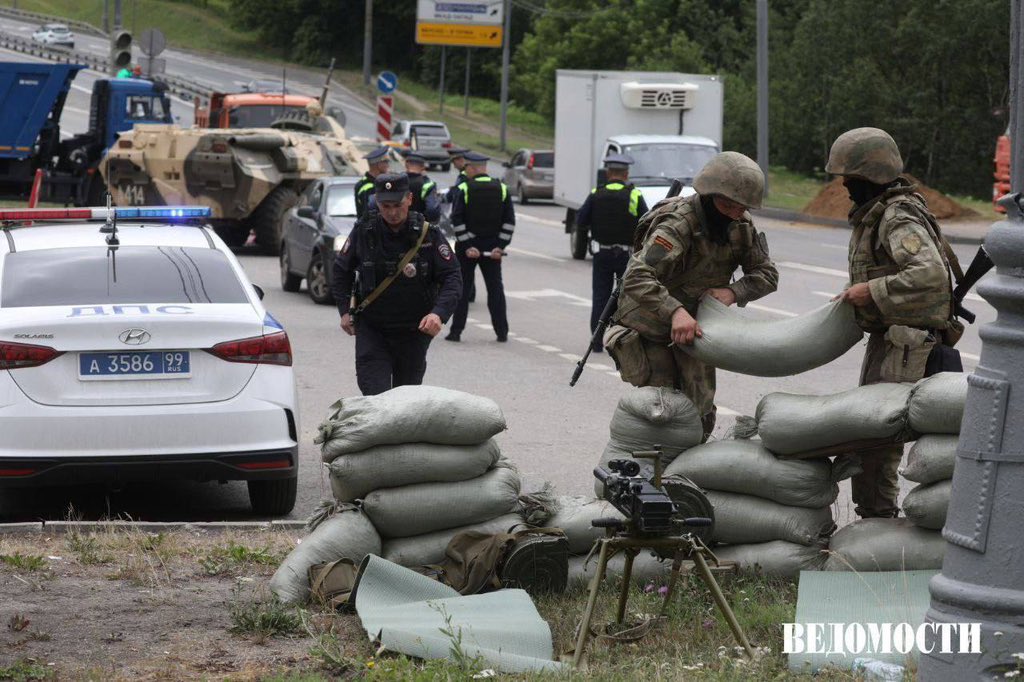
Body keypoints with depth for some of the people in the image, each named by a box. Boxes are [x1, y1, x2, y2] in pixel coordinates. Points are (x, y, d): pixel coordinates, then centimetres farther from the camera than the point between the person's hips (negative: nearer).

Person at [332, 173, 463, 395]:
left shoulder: (428, 234, -8)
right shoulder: (364, 231, -4)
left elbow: (452, 278, -9)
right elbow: (342, 269, 13)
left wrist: (439, 313, -25)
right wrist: (345, 310, 4)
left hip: (414, 331, 0)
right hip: (371, 329, 0)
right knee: (374, 396, -14)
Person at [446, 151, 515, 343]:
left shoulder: (464, 189, -9)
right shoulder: (501, 189, 1)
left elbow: (457, 220, -13)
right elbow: (510, 221, -2)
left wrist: (467, 246, -11)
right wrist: (500, 246, -3)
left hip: (467, 247, -3)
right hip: (492, 247, 3)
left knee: (462, 288, 5)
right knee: (495, 288, 8)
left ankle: (456, 331, 4)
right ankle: (502, 332, 7)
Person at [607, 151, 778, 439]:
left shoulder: (741, 226, -5)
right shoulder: (677, 225, -28)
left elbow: (767, 274, 1)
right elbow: (637, 280, -39)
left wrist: (733, 291, -20)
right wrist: (675, 312, -54)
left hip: (694, 326, 6)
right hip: (651, 326, -6)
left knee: (700, 415, 6)